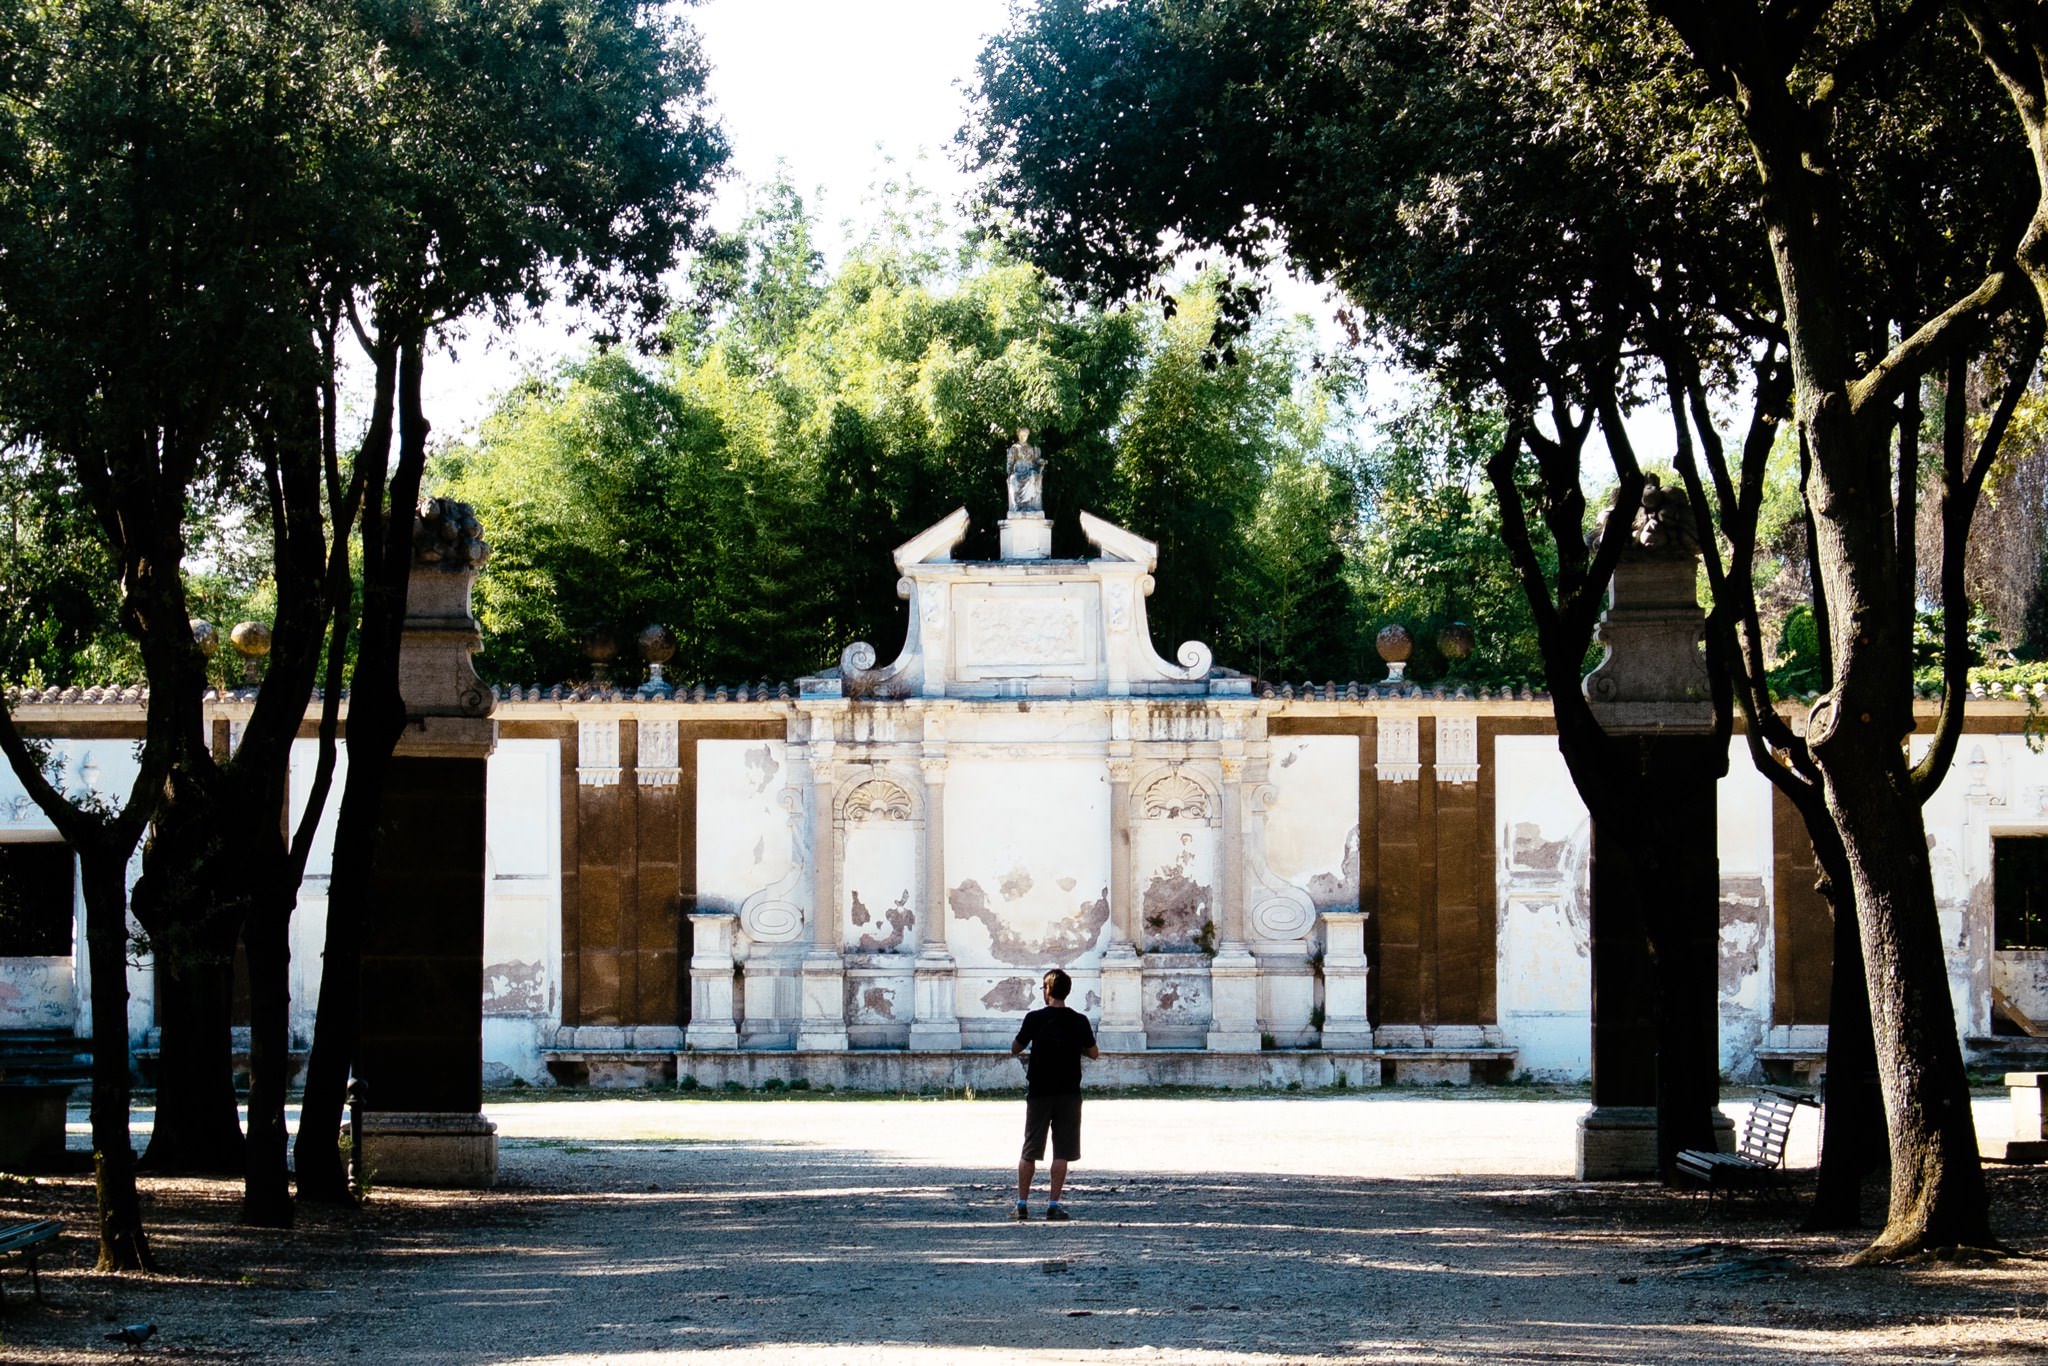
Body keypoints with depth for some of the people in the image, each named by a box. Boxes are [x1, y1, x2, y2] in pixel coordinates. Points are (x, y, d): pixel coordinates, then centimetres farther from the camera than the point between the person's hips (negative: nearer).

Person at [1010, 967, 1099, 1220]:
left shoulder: (1035, 1019, -6)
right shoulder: (1079, 1021, -3)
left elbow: (1014, 1049, 3)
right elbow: (1093, 1053, 7)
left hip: (1039, 1092, 0)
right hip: (1068, 1093, 0)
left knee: (1029, 1151, 8)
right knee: (1062, 1152, 3)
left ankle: (1022, 1202, 7)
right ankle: (1054, 1204, 0)